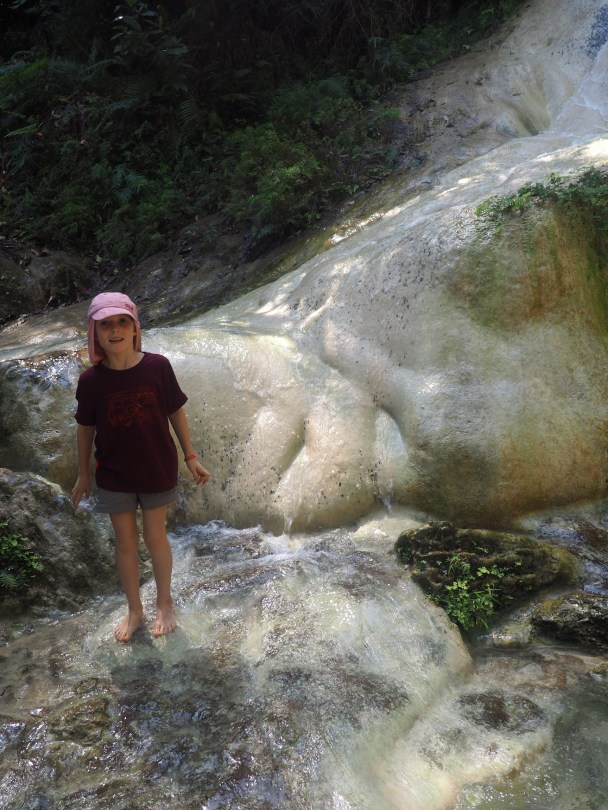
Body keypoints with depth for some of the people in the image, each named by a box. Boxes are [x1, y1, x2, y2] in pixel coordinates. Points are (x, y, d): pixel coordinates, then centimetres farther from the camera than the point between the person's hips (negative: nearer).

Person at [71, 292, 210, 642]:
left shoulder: (158, 367, -17)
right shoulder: (91, 380, -15)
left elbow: (176, 413, -5)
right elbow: (85, 428, -1)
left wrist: (191, 458, 0)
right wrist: (84, 475, 7)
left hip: (158, 470, -1)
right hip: (114, 476, 1)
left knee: (156, 538, 14)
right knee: (126, 542, 15)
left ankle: (165, 603, 38)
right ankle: (135, 610, 37)